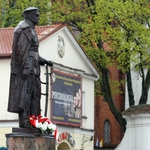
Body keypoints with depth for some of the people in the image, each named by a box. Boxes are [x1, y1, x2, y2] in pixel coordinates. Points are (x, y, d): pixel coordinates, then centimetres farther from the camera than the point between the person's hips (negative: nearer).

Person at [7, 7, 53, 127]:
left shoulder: (30, 30, 23)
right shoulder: (24, 29, -9)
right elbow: (22, 50, -18)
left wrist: (44, 61, 17)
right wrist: (25, 68, -23)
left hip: (31, 69, 10)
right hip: (26, 69, -10)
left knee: (34, 95, 8)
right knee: (24, 96, -11)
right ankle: (24, 123, -12)